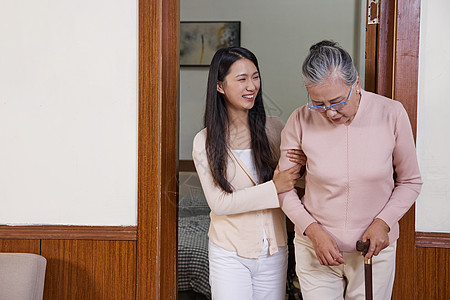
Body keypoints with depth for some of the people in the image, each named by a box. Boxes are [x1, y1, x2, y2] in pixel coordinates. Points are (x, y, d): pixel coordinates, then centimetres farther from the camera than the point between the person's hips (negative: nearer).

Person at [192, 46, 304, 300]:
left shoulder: (273, 129, -2)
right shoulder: (205, 142, -8)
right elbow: (219, 203, -14)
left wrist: (299, 164, -14)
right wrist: (273, 188, -22)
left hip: (274, 250, 2)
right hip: (230, 253, -2)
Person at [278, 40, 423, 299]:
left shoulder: (391, 114, -11)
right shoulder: (301, 121, -11)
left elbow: (410, 181, 1)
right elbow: (284, 186, -1)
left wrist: (383, 222, -13)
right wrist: (312, 230, -13)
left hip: (374, 249, 0)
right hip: (316, 248, 0)